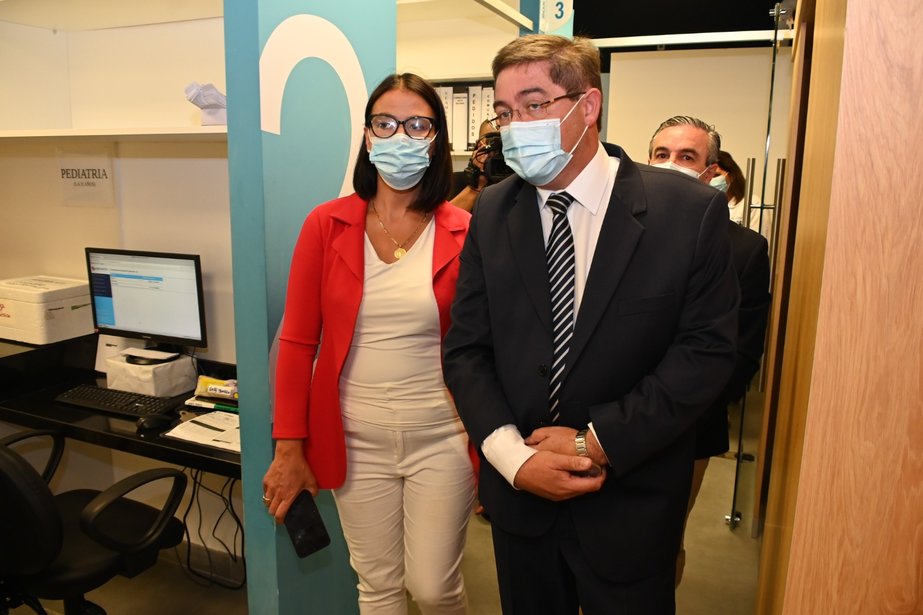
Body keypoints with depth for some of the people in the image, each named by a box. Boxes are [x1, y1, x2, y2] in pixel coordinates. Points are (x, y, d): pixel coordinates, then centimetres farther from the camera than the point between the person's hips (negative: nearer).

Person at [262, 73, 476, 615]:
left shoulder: (465, 233, -6)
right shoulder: (327, 225, -3)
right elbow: (297, 341, -2)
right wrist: (289, 449, -2)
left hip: (441, 439, -1)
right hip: (355, 442, 1)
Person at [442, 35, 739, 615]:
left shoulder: (691, 210, -11)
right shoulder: (491, 213, -2)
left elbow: (707, 349, -12)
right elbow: (465, 348, -3)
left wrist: (598, 441, -17)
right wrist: (513, 457, -15)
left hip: (631, 500, -2)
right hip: (519, 495, 3)